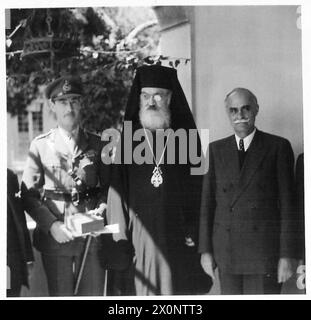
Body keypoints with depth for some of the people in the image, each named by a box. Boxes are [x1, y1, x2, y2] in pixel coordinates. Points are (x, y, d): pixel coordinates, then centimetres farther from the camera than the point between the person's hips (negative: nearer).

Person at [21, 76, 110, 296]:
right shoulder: (40, 145, 1)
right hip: (55, 236, -1)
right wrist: (51, 225, -14)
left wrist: (101, 210, -10)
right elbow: (29, 194, -1)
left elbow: (108, 186, 10)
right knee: (61, 295, 5)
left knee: (94, 294, 5)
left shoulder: (96, 144, 6)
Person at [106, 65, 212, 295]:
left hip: (178, 238, 0)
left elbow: (198, 190, 3)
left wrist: (195, 235, -6)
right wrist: (121, 239, -5)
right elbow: (117, 191, 3)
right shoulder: (129, 138, 7)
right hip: (139, 239, 0)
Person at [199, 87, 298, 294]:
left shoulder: (278, 147, 1)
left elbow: (287, 203, -2)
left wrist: (287, 255, -6)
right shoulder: (216, 150, 9)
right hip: (226, 252, 3)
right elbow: (208, 202, 9)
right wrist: (205, 250, 3)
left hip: (264, 252, -3)